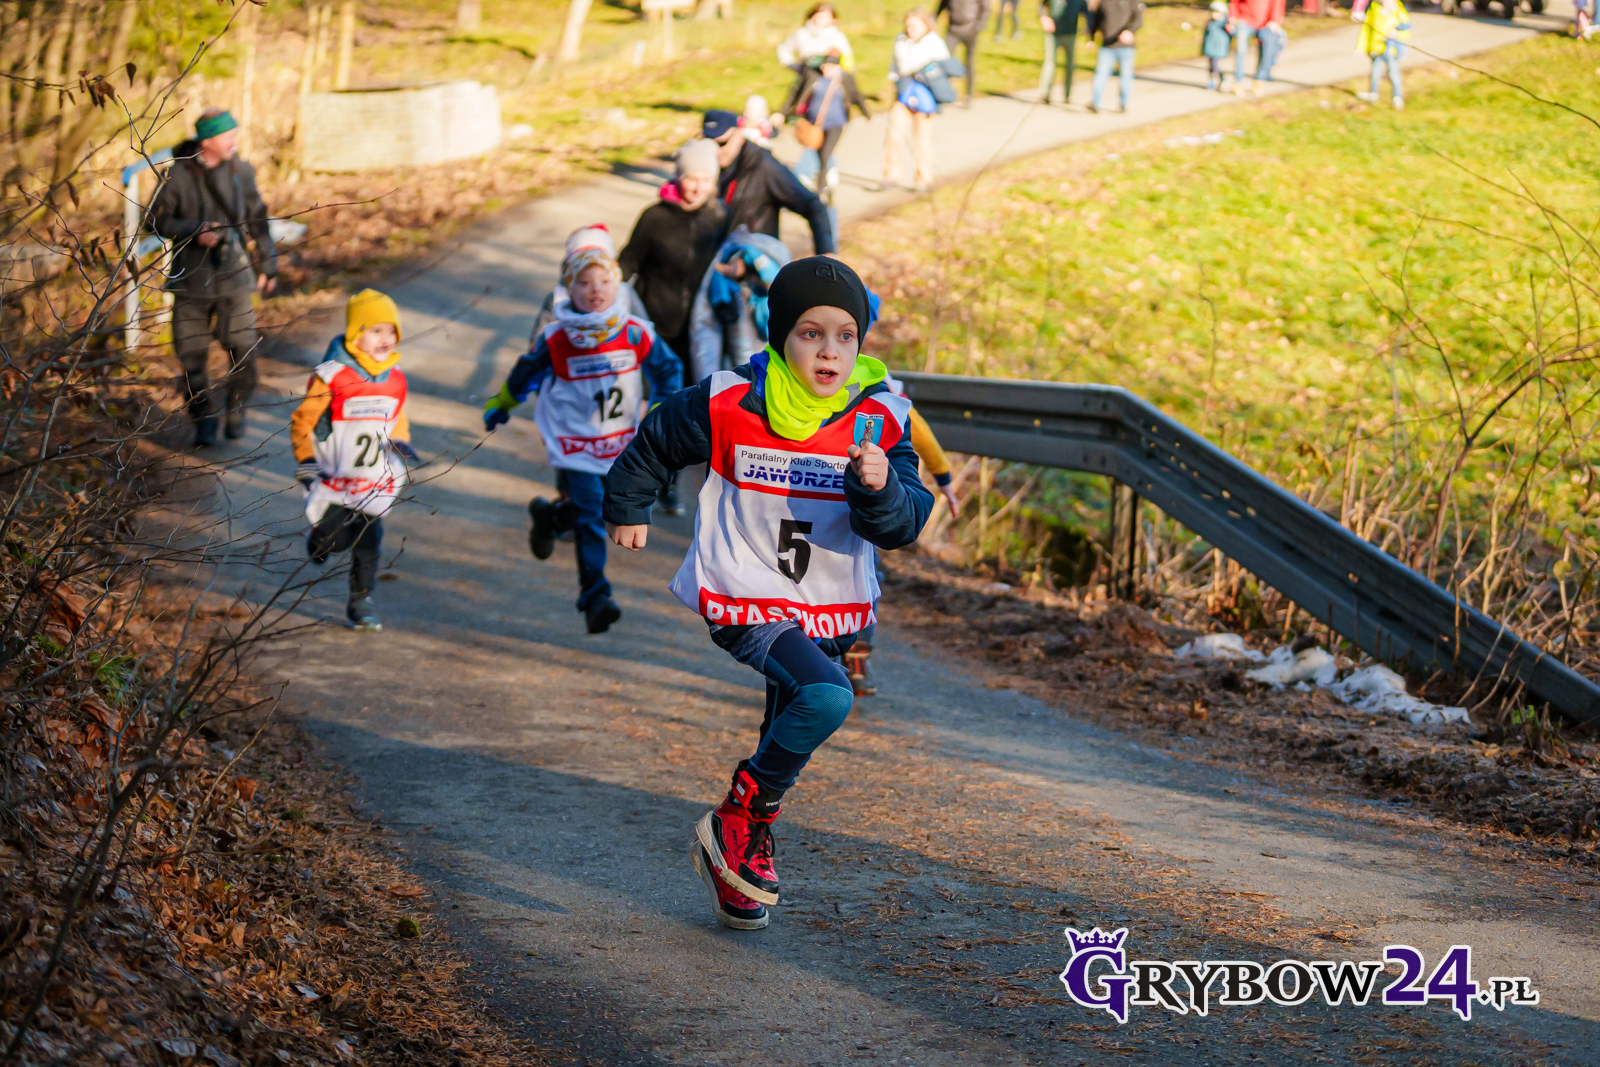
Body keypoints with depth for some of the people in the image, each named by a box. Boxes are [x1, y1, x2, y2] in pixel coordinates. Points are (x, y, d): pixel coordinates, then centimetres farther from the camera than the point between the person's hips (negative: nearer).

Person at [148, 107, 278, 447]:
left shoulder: (240, 171, 4)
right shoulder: (178, 175, -7)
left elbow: (257, 220, 14)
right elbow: (157, 219, -3)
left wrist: (267, 264, 18)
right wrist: (194, 231, -17)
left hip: (233, 277, 2)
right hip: (191, 277, -2)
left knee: (244, 349, -5)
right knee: (191, 355, 0)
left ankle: (235, 413, 18)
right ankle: (203, 422, 16)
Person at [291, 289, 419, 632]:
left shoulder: (395, 379, 4)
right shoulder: (331, 377, -13)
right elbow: (302, 421, -6)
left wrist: (401, 444, 3)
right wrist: (306, 464, -11)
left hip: (375, 481, 4)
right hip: (334, 476, -4)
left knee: (368, 540, -3)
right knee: (335, 538, -4)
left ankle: (361, 602, 10)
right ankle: (318, 538, 33)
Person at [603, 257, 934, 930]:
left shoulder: (879, 423, -8)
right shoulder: (727, 406, -13)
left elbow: (901, 529, -13)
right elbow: (654, 444, 7)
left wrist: (879, 487, -34)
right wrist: (627, 509, 22)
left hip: (830, 613, 5)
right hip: (743, 602, -5)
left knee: (789, 746, 17)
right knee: (826, 698, -28)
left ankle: (739, 852, 38)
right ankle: (739, 820, -11)